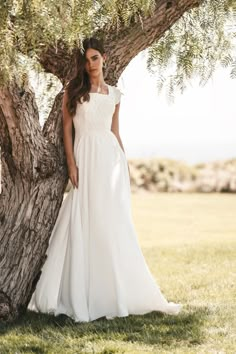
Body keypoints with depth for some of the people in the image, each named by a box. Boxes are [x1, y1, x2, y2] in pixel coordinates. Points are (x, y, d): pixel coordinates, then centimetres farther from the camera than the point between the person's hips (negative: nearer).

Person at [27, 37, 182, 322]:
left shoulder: (114, 94, 13)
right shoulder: (73, 90, 3)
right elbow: (67, 128, 0)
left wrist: (124, 164, 11)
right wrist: (71, 163, -9)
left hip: (111, 156, 3)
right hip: (86, 158, -3)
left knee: (115, 226, 3)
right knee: (85, 225, -5)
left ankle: (118, 293, 11)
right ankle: (79, 297, 1)